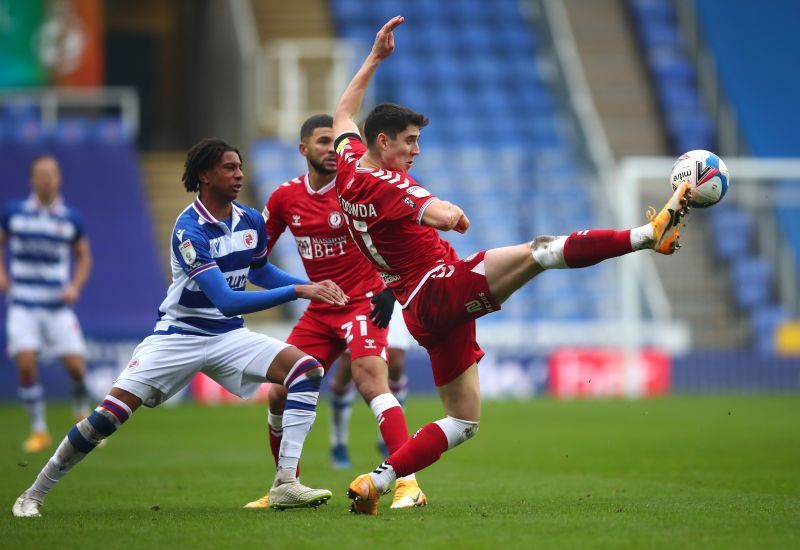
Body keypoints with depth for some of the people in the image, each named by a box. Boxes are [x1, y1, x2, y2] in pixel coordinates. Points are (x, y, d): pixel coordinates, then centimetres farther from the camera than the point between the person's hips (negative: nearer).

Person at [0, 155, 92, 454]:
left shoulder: (70, 218, 2)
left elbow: (84, 256, 13)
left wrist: (75, 286, -4)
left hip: (58, 305, 1)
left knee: (76, 366, -6)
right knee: (26, 364, -14)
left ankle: (81, 413, 26)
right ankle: (38, 430, 2)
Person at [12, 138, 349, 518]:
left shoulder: (251, 222, 0)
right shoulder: (189, 228, -22)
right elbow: (226, 301, -30)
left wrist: (313, 286, 11)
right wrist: (297, 291, -33)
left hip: (228, 337, 6)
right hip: (178, 337, -6)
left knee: (306, 369, -15)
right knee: (111, 412, -16)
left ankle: (285, 484, -18)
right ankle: (34, 494, 1)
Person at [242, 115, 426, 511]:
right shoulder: (285, 198, 4)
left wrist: (388, 290, -18)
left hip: (363, 302, -5)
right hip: (319, 311, 6)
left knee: (370, 381, -26)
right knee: (280, 395, 2)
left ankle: (408, 484, -31)